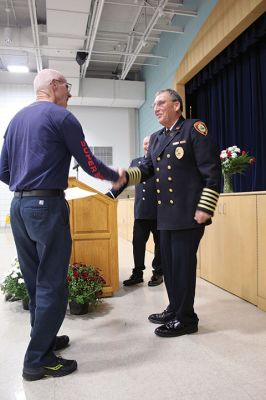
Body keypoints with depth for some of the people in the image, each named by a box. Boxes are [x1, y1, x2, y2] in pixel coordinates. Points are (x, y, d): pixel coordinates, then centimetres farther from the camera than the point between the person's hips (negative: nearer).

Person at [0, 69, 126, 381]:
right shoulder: (61, 117, -4)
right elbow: (90, 165, -5)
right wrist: (116, 177, 12)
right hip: (47, 206, -8)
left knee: (34, 281, 15)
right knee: (51, 283, 0)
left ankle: (43, 339, 30)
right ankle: (38, 360, 9)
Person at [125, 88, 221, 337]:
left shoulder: (194, 128, -6)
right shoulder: (156, 138, 16)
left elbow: (212, 170, -11)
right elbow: (147, 169, 12)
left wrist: (205, 208, -17)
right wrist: (125, 176, -8)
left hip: (188, 213, -7)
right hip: (166, 215, 7)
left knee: (183, 265, 1)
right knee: (168, 264, 15)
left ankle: (186, 319, 18)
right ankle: (174, 309, 32)